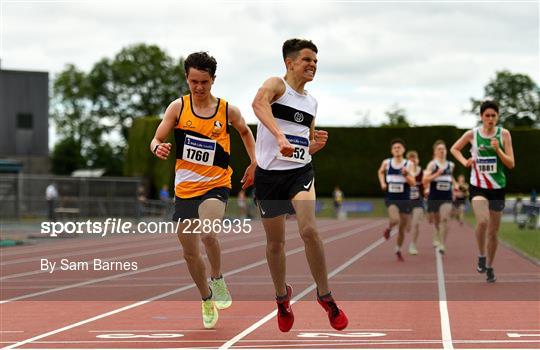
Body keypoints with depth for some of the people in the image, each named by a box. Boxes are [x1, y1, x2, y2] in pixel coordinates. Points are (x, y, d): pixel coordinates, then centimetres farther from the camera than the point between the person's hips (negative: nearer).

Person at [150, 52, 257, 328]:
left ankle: (217, 278, -4)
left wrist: (254, 163, 12)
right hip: (184, 188, 2)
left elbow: (245, 131, 19)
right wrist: (158, 148, -26)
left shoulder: (227, 110, -1)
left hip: (216, 184, -2)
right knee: (190, 253, 8)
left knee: (206, 232, -30)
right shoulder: (178, 107, -2)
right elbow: (156, 140, -4)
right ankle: (207, 300, 31)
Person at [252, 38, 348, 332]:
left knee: (309, 230, -21)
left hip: (300, 171, 3)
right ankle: (282, 296, 32)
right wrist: (280, 135, -47)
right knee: (275, 242, 8)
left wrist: (317, 143, 2)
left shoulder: (311, 102, 15)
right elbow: (259, 102, -32)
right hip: (269, 174, -3)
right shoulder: (276, 85, -5)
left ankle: (324, 295, -8)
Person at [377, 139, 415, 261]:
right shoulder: (386, 163, 1)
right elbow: (380, 172, 24)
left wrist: (406, 174, -26)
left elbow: (413, 183, -10)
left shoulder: (408, 165, -3)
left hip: (405, 199, 1)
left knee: (402, 229, 8)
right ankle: (389, 228, 7)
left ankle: (398, 250, 32)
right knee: (395, 220, -29)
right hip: (391, 199, -1)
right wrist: (382, 183, 8)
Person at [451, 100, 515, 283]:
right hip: (478, 186, -2)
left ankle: (489, 267, 28)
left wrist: (498, 149, -19)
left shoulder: (504, 134, -2)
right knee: (482, 221, -28)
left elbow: (511, 164, -4)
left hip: (497, 187, 2)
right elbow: (454, 149, 15)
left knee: (493, 231, 10)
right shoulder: (472, 134, -3)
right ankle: (481, 256, -5)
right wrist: (465, 162, -3)